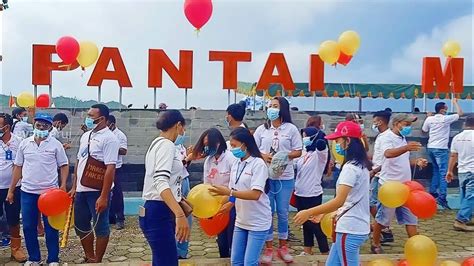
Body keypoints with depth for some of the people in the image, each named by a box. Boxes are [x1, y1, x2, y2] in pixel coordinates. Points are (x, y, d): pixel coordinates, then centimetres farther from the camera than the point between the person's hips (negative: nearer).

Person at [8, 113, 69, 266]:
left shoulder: (55, 144, -2)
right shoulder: (24, 144, 5)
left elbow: (64, 166, 1)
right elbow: (18, 167, 11)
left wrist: (63, 185, -12)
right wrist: (11, 190, 10)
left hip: (50, 191, -3)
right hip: (28, 192, 3)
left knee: (51, 227, 3)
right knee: (28, 227, 8)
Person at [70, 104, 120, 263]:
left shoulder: (109, 138, -14)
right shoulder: (85, 136, 11)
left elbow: (110, 168, -19)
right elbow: (79, 162, 17)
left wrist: (104, 196, -23)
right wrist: (74, 187, 15)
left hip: (97, 191, -8)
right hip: (82, 190, 8)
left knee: (100, 227, 5)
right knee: (81, 226, 16)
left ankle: (96, 260, 19)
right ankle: (89, 257, 33)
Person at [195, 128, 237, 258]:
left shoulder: (231, 158, -17)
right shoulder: (208, 160, 3)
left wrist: (230, 204, -24)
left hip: (231, 205, -6)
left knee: (232, 240, 1)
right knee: (221, 240, 15)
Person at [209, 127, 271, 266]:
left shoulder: (258, 164, -15)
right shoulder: (236, 163, 5)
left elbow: (255, 194, -25)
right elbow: (232, 191, 8)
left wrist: (229, 192, -27)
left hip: (258, 222, -7)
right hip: (241, 221, 7)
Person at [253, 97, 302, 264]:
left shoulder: (291, 129, 1)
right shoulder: (262, 129, 7)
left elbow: (298, 151, 0)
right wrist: (263, 156, -12)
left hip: (285, 177, -1)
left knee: (283, 212, 6)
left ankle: (282, 246, 22)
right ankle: (268, 248, 15)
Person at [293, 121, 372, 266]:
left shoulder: (350, 167, -19)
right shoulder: (359, 165, 12)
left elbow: (339, 201, -26)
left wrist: (309, 212, -20)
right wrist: (322, 213, 17)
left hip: (350, 229, -10)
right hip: (355, 227, 10)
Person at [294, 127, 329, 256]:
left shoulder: (320, 154, -12)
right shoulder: (303, 154, 9)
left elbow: (321, 144, -33)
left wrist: (315, 138, -15)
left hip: (313, 195, -7)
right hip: (300, 194, 7)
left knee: (315, 224, 0)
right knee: (305, 223, 16)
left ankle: (325, 253, 11)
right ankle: (308, 250, 29)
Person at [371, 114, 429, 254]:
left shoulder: (402, 138, 14)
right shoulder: (387, 137, -13)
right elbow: (388, 154, -35)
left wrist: (416, 162, 3)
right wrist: (406, 148, -52)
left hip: (405, 185, 8)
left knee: (410, 216, 8)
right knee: (383, 217, 5)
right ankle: (375, 244, 20)